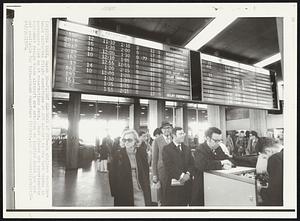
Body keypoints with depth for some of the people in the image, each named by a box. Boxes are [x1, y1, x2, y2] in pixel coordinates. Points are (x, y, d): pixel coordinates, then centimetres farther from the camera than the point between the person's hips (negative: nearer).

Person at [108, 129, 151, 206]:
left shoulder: (142, 153, 2)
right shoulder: (117, 154, -3)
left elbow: (146, 172, 7)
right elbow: (112, 175, -1)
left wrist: (147, 190, 4)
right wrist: (114, 192, -4)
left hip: (140, 192, 1)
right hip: (123, 194, -1)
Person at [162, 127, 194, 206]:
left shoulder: (187, 149, 16)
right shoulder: (166, 149, -2)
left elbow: (191, 163, 7)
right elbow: (169, 165, -13)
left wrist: (188, 174, -11)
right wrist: (181, 175, -19)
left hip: (186, 182, 4)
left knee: (184, 203, 6)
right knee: (172, 204, 1)